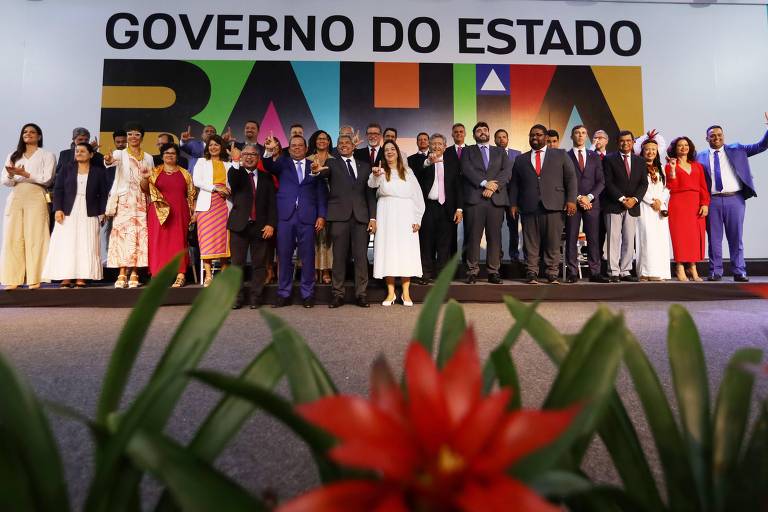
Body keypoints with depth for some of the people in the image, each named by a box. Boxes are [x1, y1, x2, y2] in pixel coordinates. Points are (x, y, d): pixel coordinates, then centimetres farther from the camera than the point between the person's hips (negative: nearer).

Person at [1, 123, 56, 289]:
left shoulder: (47, 155, 12)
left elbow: (46, 179, -2)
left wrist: (25, 174, -12)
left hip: (35, 197, -4)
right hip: (15, 198, 4)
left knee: (35, 237, -10)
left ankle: (34, 279, -11)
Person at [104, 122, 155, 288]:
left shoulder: (148, 158, 16)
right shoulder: (120, 153, 6)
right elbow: (112, 160, -19)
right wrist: (108, 160, -40)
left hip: (142, 201, 3)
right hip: (124, 200, -2)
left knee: (139, 236, -4)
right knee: (123, 234, -10)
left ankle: (134, 275, -1)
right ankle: (122, 275, -11)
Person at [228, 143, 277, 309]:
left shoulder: (266, 177, 11)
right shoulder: (236, 173, 8)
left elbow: (272, 203, 6)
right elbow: (232, 180, -18)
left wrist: (271, 224, -4)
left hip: (261, 226, 1)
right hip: (240, 225, -1)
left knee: (259, 264, 3)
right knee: (237, 263, 2)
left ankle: (255, 298, 11)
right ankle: (237, 298, 10)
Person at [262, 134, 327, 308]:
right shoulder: (282, 163, 13)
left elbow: (322, 193, 9)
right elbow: (269, 165, -8)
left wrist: (321, 215, -1)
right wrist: (269, 151, -29)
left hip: (307, 217, 0)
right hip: (285, 216, 0)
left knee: (307, 256, 2)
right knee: (284, 256, 3)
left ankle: (308, 294, 11)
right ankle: (284, 294, 13)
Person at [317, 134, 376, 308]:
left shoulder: (364, 166, 17)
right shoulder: (331, 164, 10)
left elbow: (370, 194, 14)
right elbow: (324, 172, -13)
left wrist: (373, 217, 5)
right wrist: (317, 170, -37)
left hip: (361, 217, 2)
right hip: (339, 216, -2)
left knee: (361, 257, 0)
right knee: (339, 256, 1)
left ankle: (361, 294, 8)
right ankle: (338, 294, 9)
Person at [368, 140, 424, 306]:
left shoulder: (408, 172, 13)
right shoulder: (380, 172, 7)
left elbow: (417, 196, 9)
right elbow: (372, 184, -17)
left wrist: (417, 219, -2)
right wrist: (375, 175, -40)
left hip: (405, 217, 1)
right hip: (386, 216, -1)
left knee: (406, 252, -1)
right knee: (387, 251, -2)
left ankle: (406, 293, 5)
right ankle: (390, 293, 4)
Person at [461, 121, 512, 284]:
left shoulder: (500, 152, 22)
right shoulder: (467, 151, 17)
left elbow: (507, 171, 6)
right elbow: (467, 170, -2)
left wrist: (494, 186, -9)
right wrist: (484, 183, -14)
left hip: (496, 198, 2)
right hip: (474, 199, -2)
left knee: (495, 237, -1)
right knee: (473, 236, -4)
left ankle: (493, 272, 3)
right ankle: (472, 271, 0)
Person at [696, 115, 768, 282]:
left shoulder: (737, 149, 11)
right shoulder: (701, 157, 6)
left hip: (735, 199, 1)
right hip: (712, 201, -1)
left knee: (736, 237, 5)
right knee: (714, 238, 4)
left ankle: (739, 272, 11)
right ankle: (715, 272, 11)